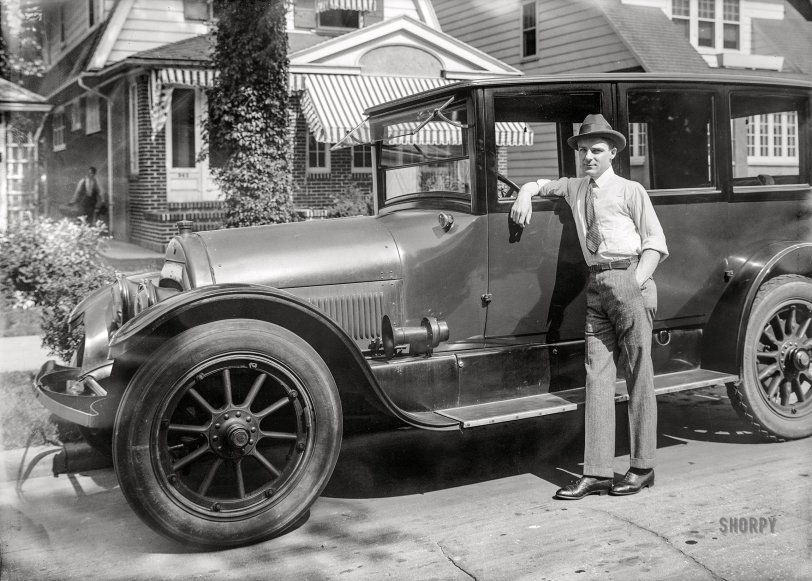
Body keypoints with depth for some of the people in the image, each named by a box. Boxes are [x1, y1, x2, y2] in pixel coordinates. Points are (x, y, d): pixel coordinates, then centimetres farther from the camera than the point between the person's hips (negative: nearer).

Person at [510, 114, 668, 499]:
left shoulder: (630, 191, 2)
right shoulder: (575, 188, 18)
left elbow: (655, 242, 0)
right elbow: (539, 184, 35)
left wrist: (637, 281, -14)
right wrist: (525, 195, 12)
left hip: (628, 279, -5)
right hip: (596, 286, 5)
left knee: (638, 374, -1)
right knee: (597, 374, 1)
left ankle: (642, 467, 8)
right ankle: (597, 473, 2)